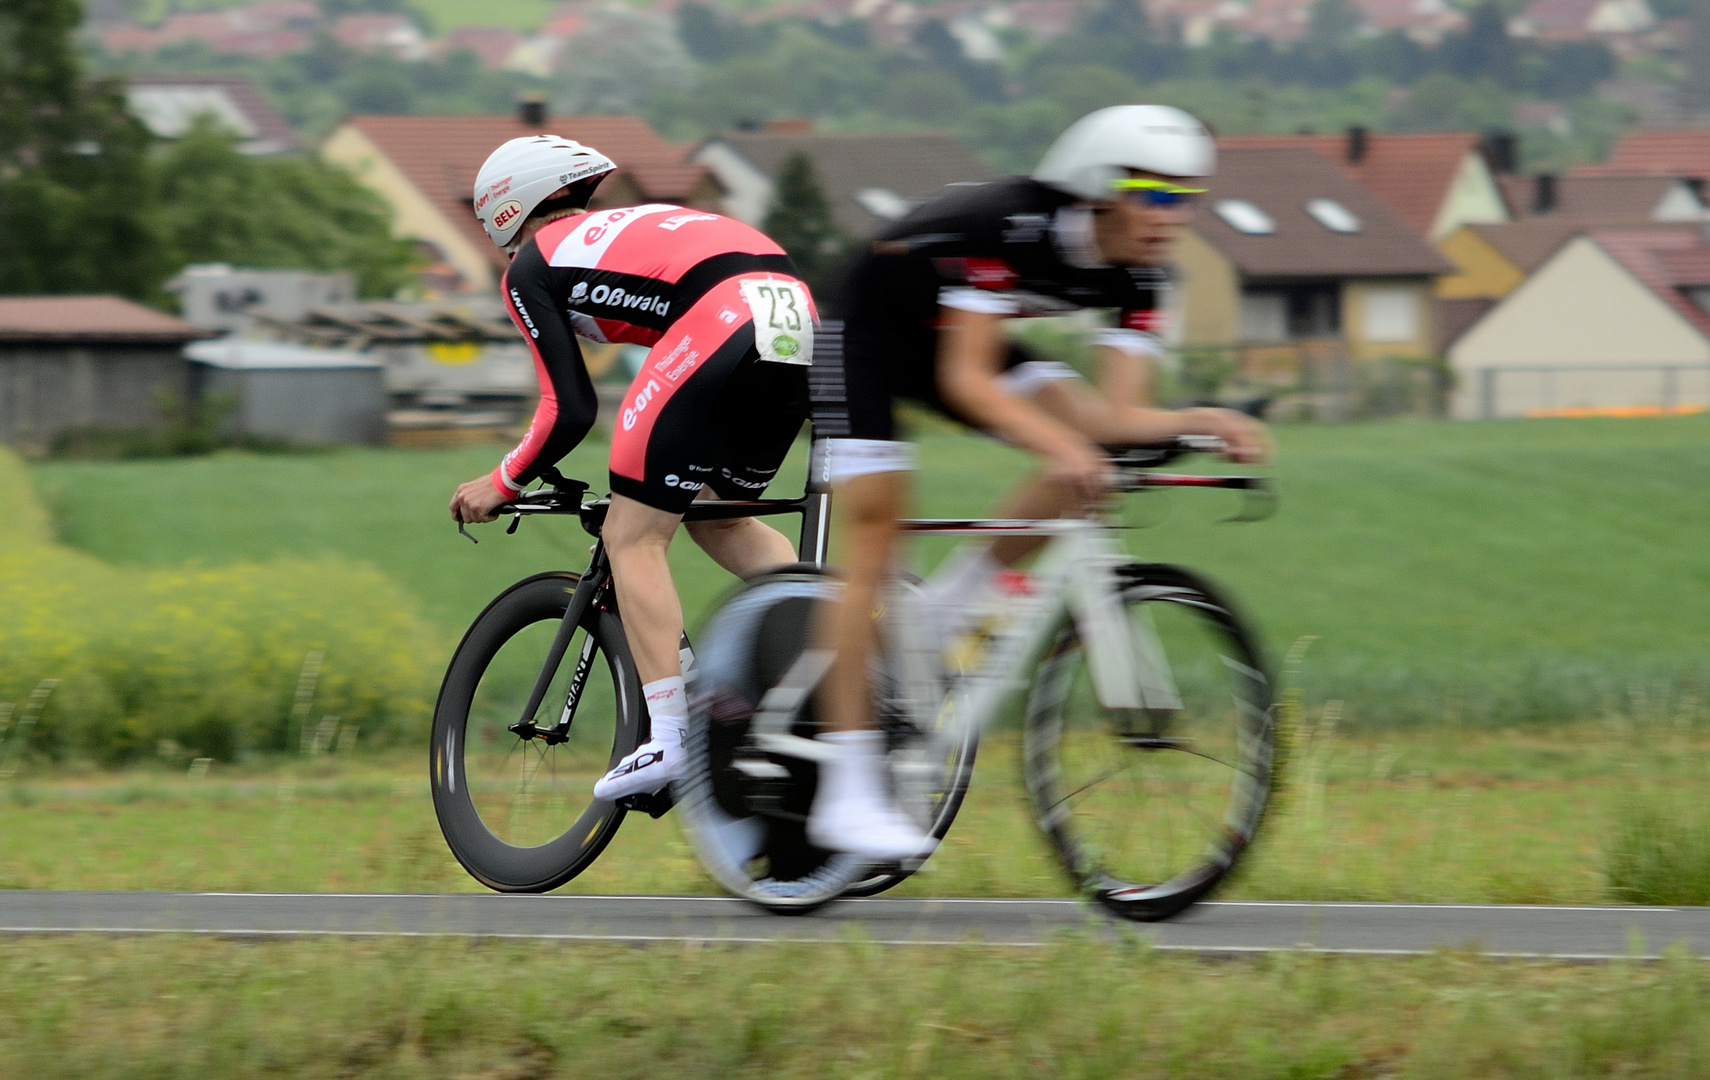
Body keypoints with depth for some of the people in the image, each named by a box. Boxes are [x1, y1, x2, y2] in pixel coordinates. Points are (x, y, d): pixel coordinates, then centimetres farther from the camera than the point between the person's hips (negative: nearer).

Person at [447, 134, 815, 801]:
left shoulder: (532, 268, 16)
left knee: (632, 539, 2)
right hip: (799, 320, 8)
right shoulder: (639, 227, 37)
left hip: (720, 325, -8)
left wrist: (501, 486, 24)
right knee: (718, 519, 26)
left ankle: (670, 739, -7)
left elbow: (570, 412, 9)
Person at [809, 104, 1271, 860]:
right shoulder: (1009, 225, -34)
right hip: (872, 333, -7)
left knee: (1089, 437, -15)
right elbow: (964, 378, -38)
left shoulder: (1137, 273, -15)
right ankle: (847, 794, -12)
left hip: (950, 337, 7)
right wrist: (1059, 442, -52)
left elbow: (1117, 414, -19)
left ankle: (943, 614, -5)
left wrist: (1198, 422, -38)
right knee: (871, 549, -13)